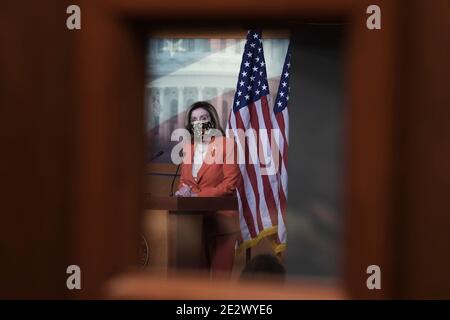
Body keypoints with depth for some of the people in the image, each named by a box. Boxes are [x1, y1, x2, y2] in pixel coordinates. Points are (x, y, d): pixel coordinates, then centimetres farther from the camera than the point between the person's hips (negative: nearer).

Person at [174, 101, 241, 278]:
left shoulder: (226, 144, -3)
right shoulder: (188, 146, 14)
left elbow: (230, 182, -9)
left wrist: (199, 195, -15)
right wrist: (183, 190, -2)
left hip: (220, 216, -5)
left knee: (220, 270, -8)